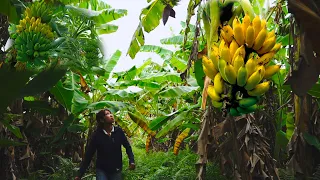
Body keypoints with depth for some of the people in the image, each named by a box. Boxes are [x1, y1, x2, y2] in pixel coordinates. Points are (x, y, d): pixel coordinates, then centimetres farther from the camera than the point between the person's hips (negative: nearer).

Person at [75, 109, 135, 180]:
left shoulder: (118, 131, -7)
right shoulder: (97, 135, -11)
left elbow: (127, 146, 3)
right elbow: (88, 155, -8)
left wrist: (131, 161, -11)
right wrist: (80, 174, -9)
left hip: (116, 170, 2)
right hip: (102, 170, -2)